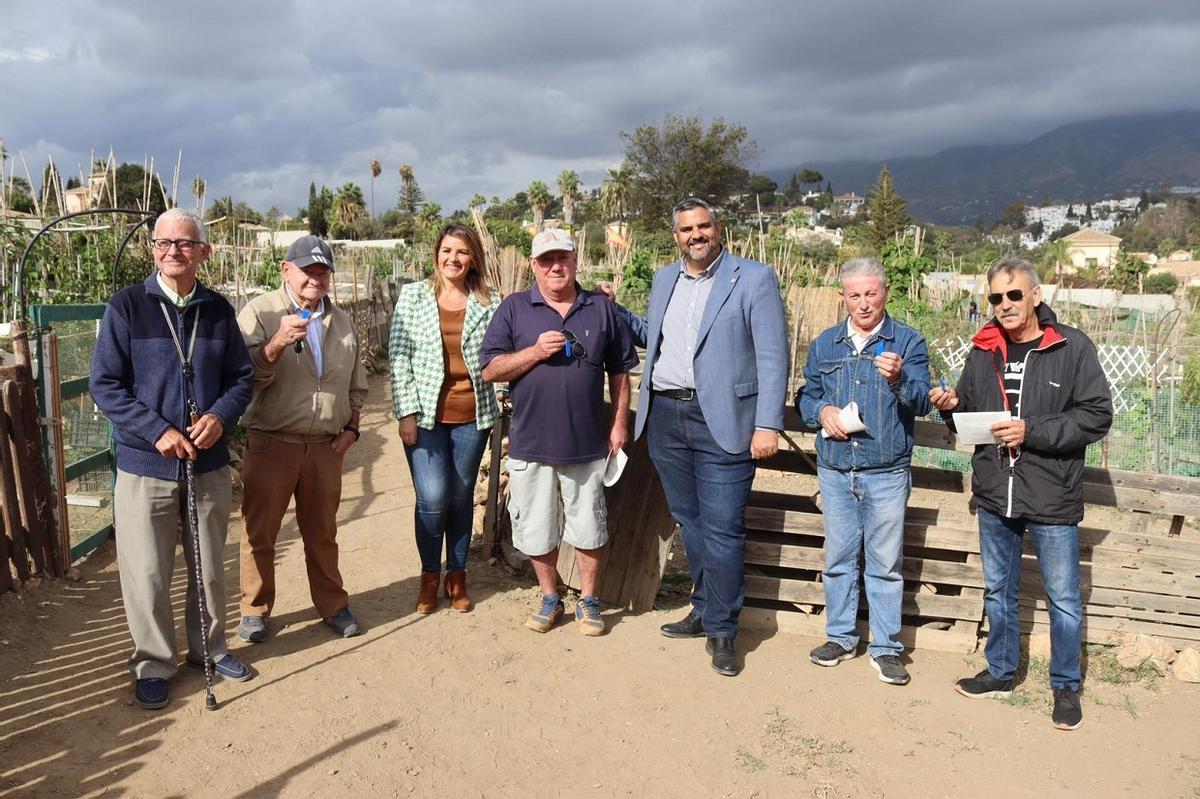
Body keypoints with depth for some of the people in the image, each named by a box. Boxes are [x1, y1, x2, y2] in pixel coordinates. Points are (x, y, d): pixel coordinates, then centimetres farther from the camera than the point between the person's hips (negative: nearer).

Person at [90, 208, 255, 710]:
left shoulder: (218, 310, 4)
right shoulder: (126, 306, -6)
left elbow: (242, 376, 8)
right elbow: (104, 384, -8)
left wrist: (221, 415, -13)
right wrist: (157, 430, -18)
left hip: (209, 463, 3)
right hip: (145, 466, -3)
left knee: (209, 566, 16)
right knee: (147, 574, 5)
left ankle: (209, 647, 35)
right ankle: (153, 663, 25)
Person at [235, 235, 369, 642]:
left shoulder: (342, 320, 13)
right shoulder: (259, 311, -3)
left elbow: (357, 383, 19)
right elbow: (247, 375, -12)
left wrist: (351, 427, 8)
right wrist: (278, 342, -27)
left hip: (326, 447, 4)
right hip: (271, 444, -3)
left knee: (322, 532, 14)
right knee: (259, 533, 6)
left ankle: (333, 604, 27)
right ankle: (255, 610, 22)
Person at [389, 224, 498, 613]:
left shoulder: (489, 303, 4)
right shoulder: (413, 296, 3)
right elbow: (399, 356, 0)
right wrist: (407, 412, -6)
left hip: (472, 416, 1)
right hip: (426, 415, -1)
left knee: (462, 497, 10)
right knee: (433, 498, -7)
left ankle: (457, 575, 26)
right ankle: (430, 576, 15)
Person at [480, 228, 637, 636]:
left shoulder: (602, 310, 5)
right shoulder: (514, 308, 0)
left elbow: (619, 372, 9)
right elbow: (490, 370, -4)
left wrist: (619, 423, 3)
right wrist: (536, 352, -16)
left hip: (588, 444, 1)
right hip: (530, 445, 0)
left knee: (589, 528, 10)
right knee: (537, 529, 11)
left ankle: (588, 601, 29)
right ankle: (550, 598, 31)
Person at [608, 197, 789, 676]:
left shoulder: (754, 278, -4)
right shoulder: (664, 279, 14)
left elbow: (773, 357, -8)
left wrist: (768, 424, -15)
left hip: (721, 422, -5)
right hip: (664, 417, 6)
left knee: (721, 530, -1)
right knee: (689, 522, 15)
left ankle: (720, 630, 13)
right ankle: (705, 610, 32)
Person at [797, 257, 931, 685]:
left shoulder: (908, 342, -1)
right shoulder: (824, 344, 9)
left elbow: (922, 402, -12)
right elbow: (805, 396, 13)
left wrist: (899, 379, -32)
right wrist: (822, 411, -9)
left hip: (886, 474, -3)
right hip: (834, 470, 3)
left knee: (885, 563, 5)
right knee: (838, 558, 11)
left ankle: (885, 647, 17)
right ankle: (841, 636, 26)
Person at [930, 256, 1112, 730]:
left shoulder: (1072, 347, -8)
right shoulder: (984, 352, 6)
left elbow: (1097, 416, -12)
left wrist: (1032, 430, -20)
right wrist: (952, 408, -7)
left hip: (1052, 498, -4)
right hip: (995, 495, 5)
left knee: (1063, 598, 8)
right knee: (998, 591, 18)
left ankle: (1066, 686, 27)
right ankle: (1001, 672, 35)